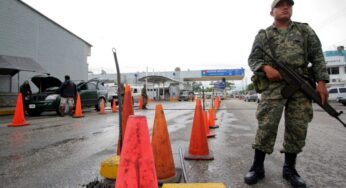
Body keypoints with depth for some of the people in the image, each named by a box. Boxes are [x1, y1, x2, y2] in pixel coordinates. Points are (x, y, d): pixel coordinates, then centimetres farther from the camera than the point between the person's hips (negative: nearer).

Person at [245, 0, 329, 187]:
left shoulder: (305, 30, 18)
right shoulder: (263, 35, 13)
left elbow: (317, 56, 11)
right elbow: (253, 59, 6)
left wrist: (321, 81, -1)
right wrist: (266, 68, -15)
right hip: (273, 85, -2)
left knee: (297, 127, 4)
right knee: (266, 125, -9)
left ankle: (289, 168, 18)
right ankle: (258, 166, 3)